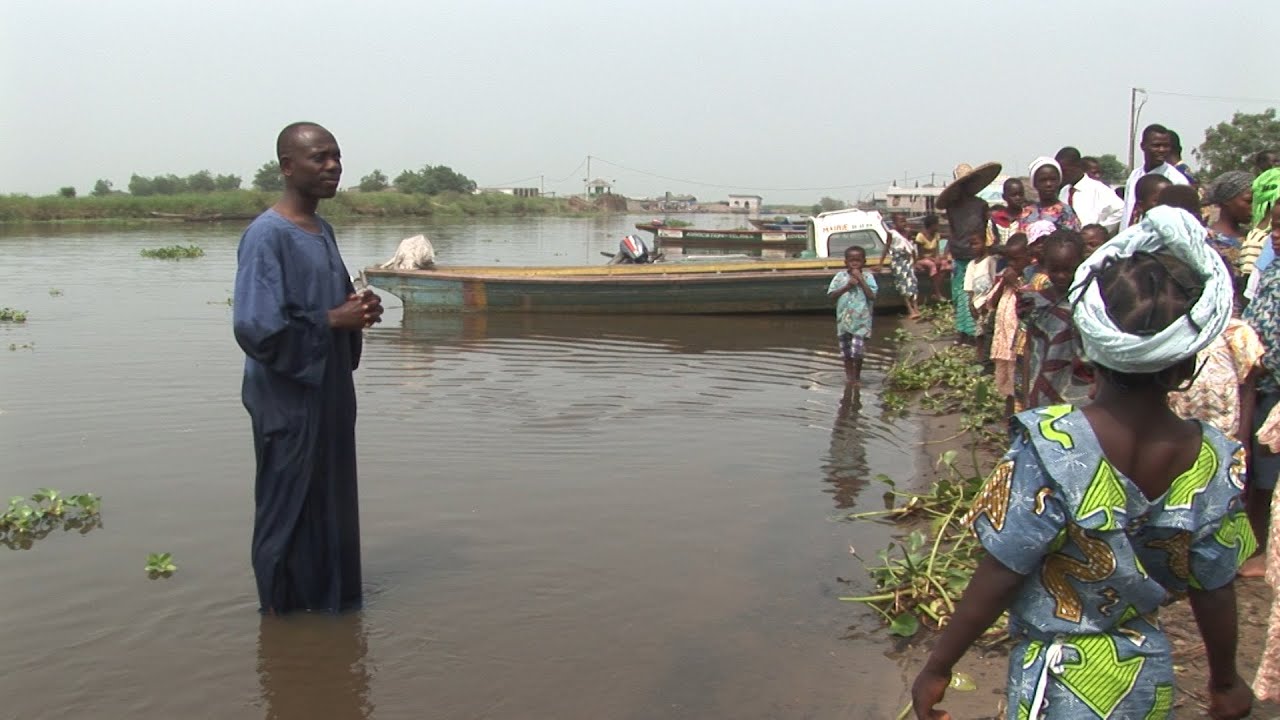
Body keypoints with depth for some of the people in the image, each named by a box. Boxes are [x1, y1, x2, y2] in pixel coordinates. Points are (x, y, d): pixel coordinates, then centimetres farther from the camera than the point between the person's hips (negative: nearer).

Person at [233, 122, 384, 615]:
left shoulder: (323, 230, 10)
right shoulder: (266, 236, -17)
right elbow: (255, 327, -23)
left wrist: (357, 310, 0)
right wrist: (334, 320, -19)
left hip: (329, 391, 8)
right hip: (288, 399, -8)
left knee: (331, 499, 17)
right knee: (290, 505, 4)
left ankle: (328, 596, 32)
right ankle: (283, 607, 21)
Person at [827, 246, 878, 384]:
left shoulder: (868, 276, -5)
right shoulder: (840, 276, 0)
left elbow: (872, 296, -15)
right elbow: (831, 294, -4)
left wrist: (860, 279, -17)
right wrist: (847, 286, -15)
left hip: (861, 320, -3)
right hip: (844, 318, 3)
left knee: (857, 351, -7)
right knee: (846, 351, 12)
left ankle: (857, 376, 13)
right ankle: (849, 375, 28)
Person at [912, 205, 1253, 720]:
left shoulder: (1053, 448, -26)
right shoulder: (1213, 463, -12)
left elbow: (997, 579, -20)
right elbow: (1215, 593, 0)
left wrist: (937, 668, -8)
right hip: (1148, 678, 5)